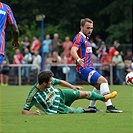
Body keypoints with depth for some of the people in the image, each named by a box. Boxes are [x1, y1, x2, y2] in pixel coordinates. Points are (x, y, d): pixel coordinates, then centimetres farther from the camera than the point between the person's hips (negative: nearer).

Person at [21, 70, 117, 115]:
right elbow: (24, 111, -29)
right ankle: (82, 110, 34)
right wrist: (33, 113, -47)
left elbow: (60, 81, 1)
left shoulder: (50, 80, -21)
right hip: (57, 109, -5)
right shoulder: (34, 95, -36)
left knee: (85, 94, 8)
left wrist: (72, 87, -1)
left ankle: (104, 98, 33)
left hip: (60, 95, 5)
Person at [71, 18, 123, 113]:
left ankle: (92, 107, 31)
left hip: (89, 68, 11)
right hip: (83, 69, -11)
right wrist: (78, 59, -48)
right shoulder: (79, 37, -12)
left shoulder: (85, 39, 19)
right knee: (103, 80, -24)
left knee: (99, 85, 25)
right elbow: (73, 51, -29)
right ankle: (109, 106, -31)